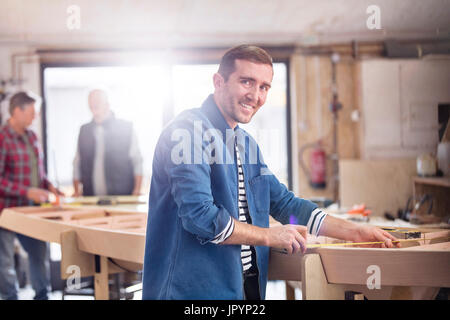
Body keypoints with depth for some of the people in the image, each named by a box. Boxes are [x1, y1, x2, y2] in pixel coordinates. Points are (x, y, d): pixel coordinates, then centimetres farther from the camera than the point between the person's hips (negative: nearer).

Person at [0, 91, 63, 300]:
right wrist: (28, 192, -23)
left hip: (30, 209, 8)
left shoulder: (31, 136, 10)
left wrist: (48, 186, 5)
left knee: (40, 252, 13)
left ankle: (42, 295, 26)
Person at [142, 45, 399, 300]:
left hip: (247, 288, 9)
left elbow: (284, 203, 19)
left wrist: (354, 231, 11)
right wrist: (270, 236, -12)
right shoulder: (189, 130, -15)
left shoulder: (247, 144, 15)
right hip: (195, 289, -9)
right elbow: (198, 216, -23)